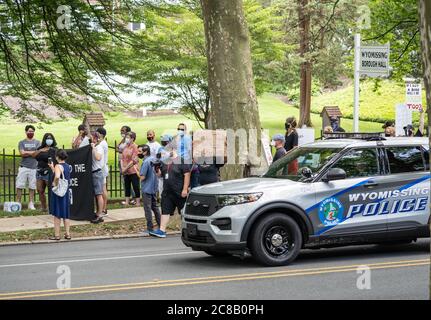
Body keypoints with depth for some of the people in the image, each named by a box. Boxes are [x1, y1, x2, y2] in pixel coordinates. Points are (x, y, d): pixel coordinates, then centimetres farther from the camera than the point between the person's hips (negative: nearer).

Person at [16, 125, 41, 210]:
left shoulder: (37, 142, 10)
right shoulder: (22, 142, 8)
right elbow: (22, 153, -6)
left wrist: (27, 152, -9)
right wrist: (33, 152, -6)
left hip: (34, 167, 1)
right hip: (23, 167, 0)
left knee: (32, 186, 3)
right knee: (19, 186, -3)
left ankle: (31, 203, 9)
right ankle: (18, 202, 1)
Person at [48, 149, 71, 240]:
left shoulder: (58, 166, -16)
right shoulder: (67, 166, 8)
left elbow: (57, 177, -35)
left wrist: (55, 183, -19)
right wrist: (52, 168, 19)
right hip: (66, 192, 7)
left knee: (57, 214, 1)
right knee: (66, 215, 14)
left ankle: (57, 235, 5)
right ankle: (67, 234, 16)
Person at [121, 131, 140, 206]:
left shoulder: (134, 147, -9)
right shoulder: (125, 147, 11)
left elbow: (134, 160, -14)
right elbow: (122, 158, 15)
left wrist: (126, 168, -14)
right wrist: (122, 167, 0)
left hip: (133, 171, -7)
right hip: (126, 172, 7)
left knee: (135, 186, -1)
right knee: (127, 186, 9)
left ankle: (137, 202, 5)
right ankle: (127, 201, 14)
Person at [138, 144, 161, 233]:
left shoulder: (146, 162, -20)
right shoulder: (153, 159, 5)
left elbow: (142, 177, -21)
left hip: (147, 189, -8)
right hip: (154, 187, 8)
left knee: (147, 208, -1)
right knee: (154, 207, 17)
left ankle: (150, 228, 2)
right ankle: (161, 225, 20)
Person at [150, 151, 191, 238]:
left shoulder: (182, 160, -9)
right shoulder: (165, 161, 11)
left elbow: (187, 174, -13)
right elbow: (160, 174, 19)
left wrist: (185, 189, -17)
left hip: (179, 192, -6)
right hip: (167, 192, 6)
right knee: (165, 211, 0)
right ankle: (162, 231, -2)